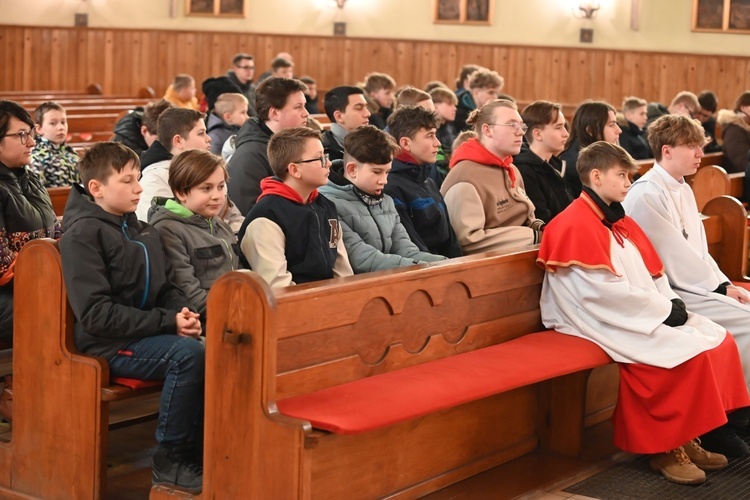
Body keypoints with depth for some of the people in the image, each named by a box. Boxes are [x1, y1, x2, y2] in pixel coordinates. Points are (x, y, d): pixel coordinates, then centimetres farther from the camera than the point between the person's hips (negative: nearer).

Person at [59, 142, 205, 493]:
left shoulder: (140, 231, 16)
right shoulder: (82, 234, -9)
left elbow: (166, 287, 21)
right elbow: (95, 314, -17)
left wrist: (183, 312, -4)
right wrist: (168, 323, -20)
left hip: (150, 331, 7)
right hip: (107, 345, -7)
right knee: (188, 354, -30)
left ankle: (198, 450, -4)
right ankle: (170, 462, -16)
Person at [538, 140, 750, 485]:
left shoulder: (619, 220, 17)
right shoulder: (576, 225, -14)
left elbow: (653, 275, 16)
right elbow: (604, 291, -21)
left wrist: (673, 302, -4)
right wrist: (664, 310, -16)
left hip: (644, 314, 10)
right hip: (607, 324, -10)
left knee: (720, 340, -3)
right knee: (691, 353, -23)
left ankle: (688, 437, -1)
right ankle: (667, 450, -10)